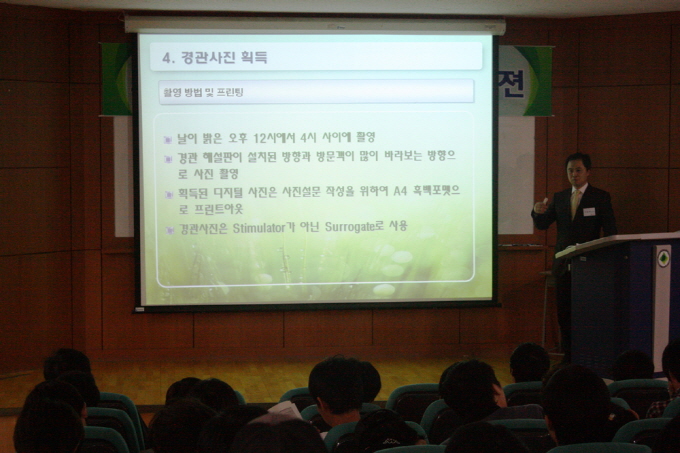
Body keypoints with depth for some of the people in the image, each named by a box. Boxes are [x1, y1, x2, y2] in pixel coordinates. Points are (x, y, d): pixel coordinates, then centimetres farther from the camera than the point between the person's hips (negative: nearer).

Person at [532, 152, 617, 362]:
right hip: (564, 264, 4)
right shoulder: (559, 198, 13)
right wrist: (538, 212, -16)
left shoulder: (601, 197, 2)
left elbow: (610, 232, -1)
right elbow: (542, 225, 7)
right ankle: (569, 358, 13)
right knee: (564, 314, 6)